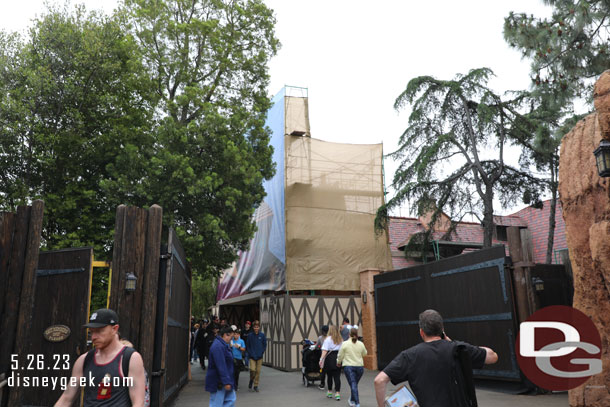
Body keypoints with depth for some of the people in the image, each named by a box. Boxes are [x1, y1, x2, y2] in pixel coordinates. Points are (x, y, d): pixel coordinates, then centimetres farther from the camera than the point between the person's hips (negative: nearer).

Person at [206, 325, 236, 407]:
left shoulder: (223, 345, 13)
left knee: (231, 399, 12)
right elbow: (221, 366, -26)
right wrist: (226, 382, -25)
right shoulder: (218, 346, -22)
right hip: (218, 382, -10)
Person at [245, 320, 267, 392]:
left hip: (260, 357, 1)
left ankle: (256, 385, 16)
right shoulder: (250, 336, -2)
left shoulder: (262, 335, -1)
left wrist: (261, 353, -3)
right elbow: (247, 346, 3)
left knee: (258, 371, 2)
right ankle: (251, 380, 18)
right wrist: (251, 354, -6)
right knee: (252, 369, -12)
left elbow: (265, 345, 6)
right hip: (252, 357, -1)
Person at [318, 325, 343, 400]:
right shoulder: (340, 340, 9)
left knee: (329, 375, 13)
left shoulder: (328, 339, -4)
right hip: (338, 358, 3)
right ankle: (337, 393, -6)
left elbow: (325, 351, -11)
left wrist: (321, 359, -14)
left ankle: (329, 392, 23)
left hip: (330, 358, -3)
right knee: (337, 376, 2)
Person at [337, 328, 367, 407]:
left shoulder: (345, 344, -8)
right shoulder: (361, 344, 0)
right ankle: (352, 400, 31)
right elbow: (364, 354, 15)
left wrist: (338, 362, 17)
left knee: (353, 385, -4)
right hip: (359, 366, 3)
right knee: (354, 384, 18)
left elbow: (340, 355, -1)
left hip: (348, 366, -3)